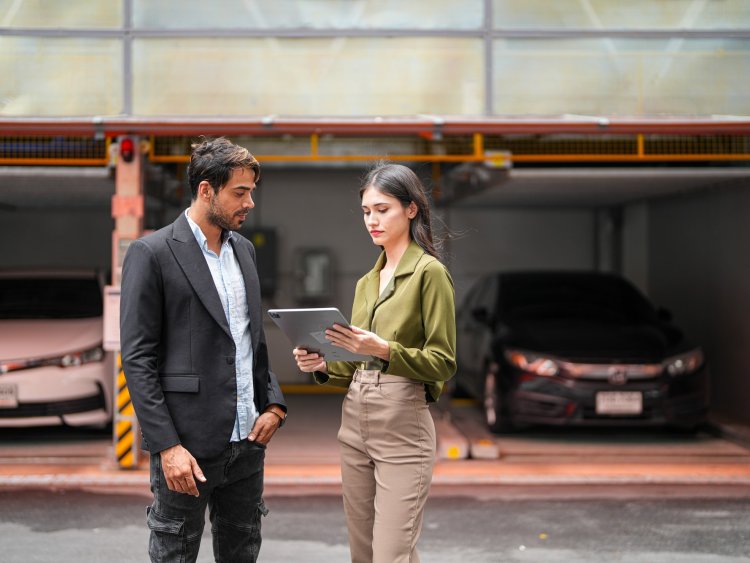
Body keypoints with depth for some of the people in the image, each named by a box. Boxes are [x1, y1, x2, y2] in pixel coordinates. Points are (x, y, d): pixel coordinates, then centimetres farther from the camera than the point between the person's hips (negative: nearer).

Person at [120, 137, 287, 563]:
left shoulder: (244, 249, 12)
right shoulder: (152, 253, -10)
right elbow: (137, 358, -12)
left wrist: (274, 403, 5)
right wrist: (167, 446, -17)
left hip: (248, 439, 7)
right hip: (189, 446, -7)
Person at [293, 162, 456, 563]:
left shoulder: (429, 273, -7)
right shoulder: (366, 282, 15)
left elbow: (442, 363, -11)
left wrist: (384, 349, -25)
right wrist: (324, 365, -1)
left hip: (403, 427, -8)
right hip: (354, 422, 8)